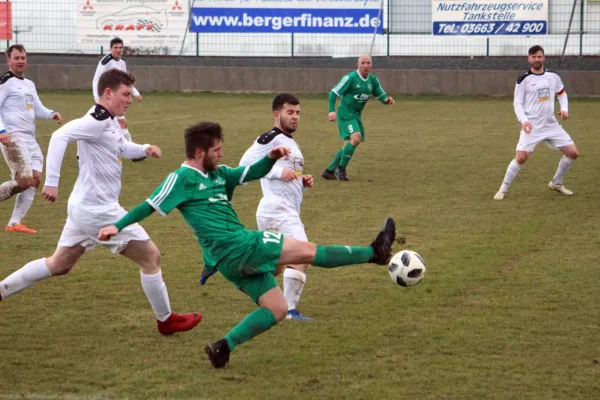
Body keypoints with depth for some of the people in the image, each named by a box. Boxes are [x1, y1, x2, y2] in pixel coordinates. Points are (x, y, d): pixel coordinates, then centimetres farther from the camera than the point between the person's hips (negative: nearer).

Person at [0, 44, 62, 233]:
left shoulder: (29, 84, 21)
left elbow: (37, 109, 24)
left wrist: (51, 114, 3)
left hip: (30, 139, 9)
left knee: (35, 179, 1)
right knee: (25, 180, -17)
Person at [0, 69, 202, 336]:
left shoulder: (108, 122, 12)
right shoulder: (97, 121, -19)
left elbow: (121, 147, 31)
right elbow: (60, 137, -31)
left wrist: (144, 149, 11)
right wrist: (51, 181, -35)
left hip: (84, 208, 10)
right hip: (98, 210, -10)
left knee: (59, 265, 19)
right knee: (150, 256, 0)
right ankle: (166, 320, 12)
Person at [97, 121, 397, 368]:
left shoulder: (217, 174, 17)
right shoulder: (182, 178, -6)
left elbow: (251, 174, 16)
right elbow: (150, 206, -8)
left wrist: (271, 158, -3)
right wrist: (118, 226, -13)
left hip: (237, 257, 10)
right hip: (237, 247, -10)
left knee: (277, 308, 10)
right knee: (307, 251, -7)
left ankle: (223, 347, 6)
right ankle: (374, 253, -1)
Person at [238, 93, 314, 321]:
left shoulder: (291, 144, 24)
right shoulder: (271, 138, -7)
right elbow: (245, 164, -15)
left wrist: (303, 183, 11)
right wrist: (279, 171, -20)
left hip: (289, 211, 10)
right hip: (277, 207, -10)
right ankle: (290, 309, -21)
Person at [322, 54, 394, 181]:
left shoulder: (373, 80, 5)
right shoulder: (350, 78, -13)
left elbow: (381, 96, 11)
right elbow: (333, 93, -10)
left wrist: (387, 99, -13)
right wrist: (331, 111, -20)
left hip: (357, 115, 7)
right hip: (345, 113, -7)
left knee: (349, 145, 8)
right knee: (356, 138, -24)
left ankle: (329, 171, 18)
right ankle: (341, 168, -14)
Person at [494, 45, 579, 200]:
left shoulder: (553, 76, 5)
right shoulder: (523, 79, -7)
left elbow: (562, 93, 21)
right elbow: (517, 103, -5)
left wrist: (564, 109, 3)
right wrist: (523, 120, -21)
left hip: (551, 125, 5)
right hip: (532, 126, -5)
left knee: (573, 153, 2)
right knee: (521, 157, -20)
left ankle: (556, 183, 22)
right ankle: (503, 189, -4)